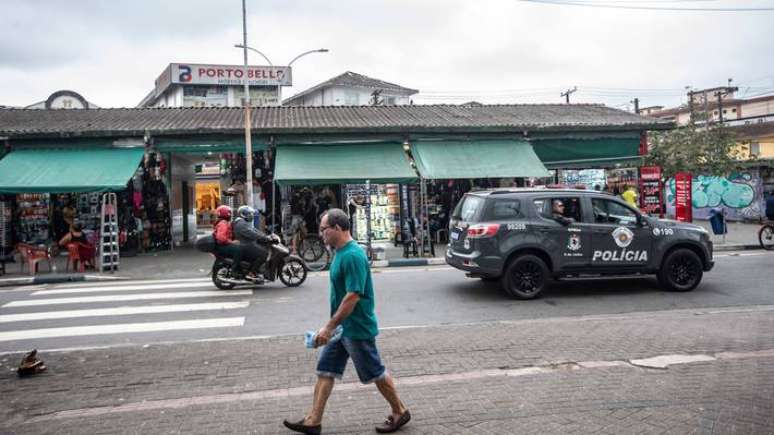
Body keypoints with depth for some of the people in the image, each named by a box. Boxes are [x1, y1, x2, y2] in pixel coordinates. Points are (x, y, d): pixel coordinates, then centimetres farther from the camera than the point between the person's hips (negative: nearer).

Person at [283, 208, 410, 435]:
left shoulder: (352, 256, -24)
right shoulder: (342, 252, 7)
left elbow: (353, 296, -28)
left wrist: (329, 326, -25)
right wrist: (333, 325, 21)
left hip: (356, 329, -10)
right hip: (343, 327, 10)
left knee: (375, 373, 6)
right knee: (325, 370, 11)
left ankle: (400, 413, 25)